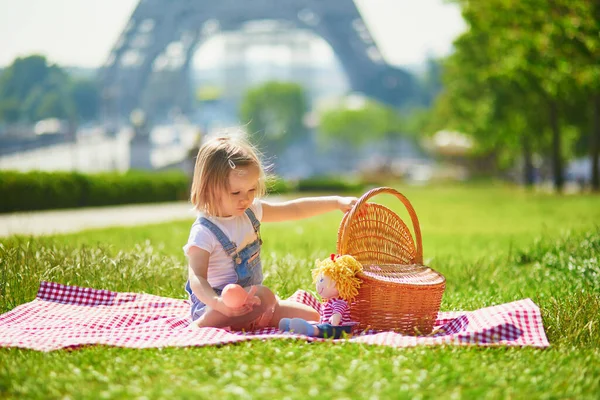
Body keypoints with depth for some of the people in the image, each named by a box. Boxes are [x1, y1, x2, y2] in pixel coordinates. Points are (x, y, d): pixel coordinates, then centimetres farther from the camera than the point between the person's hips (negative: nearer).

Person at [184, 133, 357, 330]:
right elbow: (197, 277, -30)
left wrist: (336, 202, 2)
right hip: (212, 307, -9)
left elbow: (295, 209, 10)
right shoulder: (203, 232, -21)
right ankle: (201, 325, -26)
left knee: (310, 316, 1)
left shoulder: (250, 212, 4)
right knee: (264, 295, -35)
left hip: (252, 300, 9)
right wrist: (217, 302, -49)